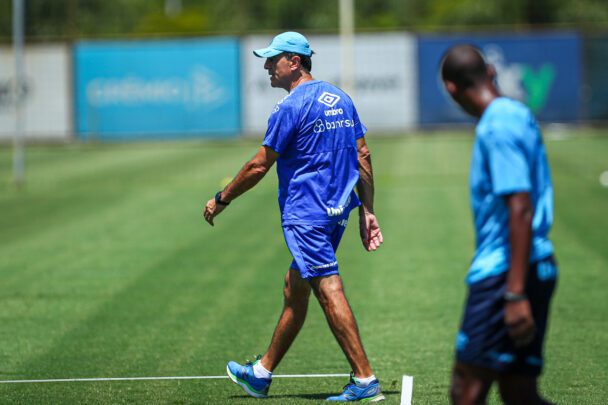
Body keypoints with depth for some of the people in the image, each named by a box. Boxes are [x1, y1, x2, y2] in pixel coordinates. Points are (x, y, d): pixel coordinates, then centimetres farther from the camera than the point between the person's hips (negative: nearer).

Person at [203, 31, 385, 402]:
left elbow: (259, 166, -9)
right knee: (295, 288, 16)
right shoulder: (340, 99, 12)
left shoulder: (290, 108, -12)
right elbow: (363, 157, 11)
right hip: (337, 212, 9)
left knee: (330, 292, -9)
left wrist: (221, 200, 3)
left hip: (306, 214, -9)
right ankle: (262, 374, 27)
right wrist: (368, 211, 13)